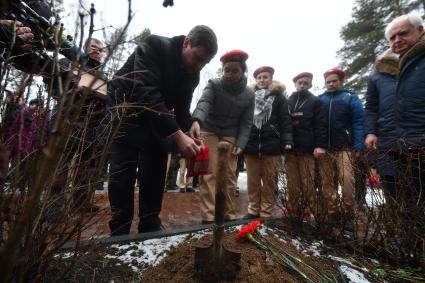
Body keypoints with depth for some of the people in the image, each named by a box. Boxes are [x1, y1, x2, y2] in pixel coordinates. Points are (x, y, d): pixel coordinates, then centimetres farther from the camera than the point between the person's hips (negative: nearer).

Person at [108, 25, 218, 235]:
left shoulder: (192, 74, -2)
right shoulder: (154, 46, -22)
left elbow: (182, 110, 0)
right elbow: (146, 94, -35)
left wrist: (189, 141, -16)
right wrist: (177, 135, -41)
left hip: (156, 117, 6)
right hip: (124, 109, -6)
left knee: (156, 170, 2)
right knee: (123, 171, -10)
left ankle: (150, 226, 15)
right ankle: (119, 231, 3)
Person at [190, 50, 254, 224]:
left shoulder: (249, 95, 0)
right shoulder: (214, 85, -8)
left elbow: (246, 123, 0)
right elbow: (204, 102, -28)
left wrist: (240, 144, -14)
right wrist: (196, 120, -49)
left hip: (230, 137, 2)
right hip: (208, 132, -2)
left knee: (229, 175, 1)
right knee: (209, 174, -7)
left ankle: (228, 214, 14)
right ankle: (209, 216, -2)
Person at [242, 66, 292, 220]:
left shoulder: (279, 97, 10)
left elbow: (285, 120, 2)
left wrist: (287, 141, -11)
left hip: (271, 144, -2)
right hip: (251, 144, 3)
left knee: (269, 180, 2)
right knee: (253, 180, 5)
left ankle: (266, 213, 11)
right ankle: (253, 210, 15)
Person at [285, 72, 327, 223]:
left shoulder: (316, 101, 9)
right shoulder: (287, 102, 17)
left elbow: (321, 125, -1)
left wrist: (320, 145, -12)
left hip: (308, 149, -3)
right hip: (290, 149, 3)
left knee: (308, 185, -1)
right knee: (293, 186, 5)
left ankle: (310, 215, 8)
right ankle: (293, 215, 13)